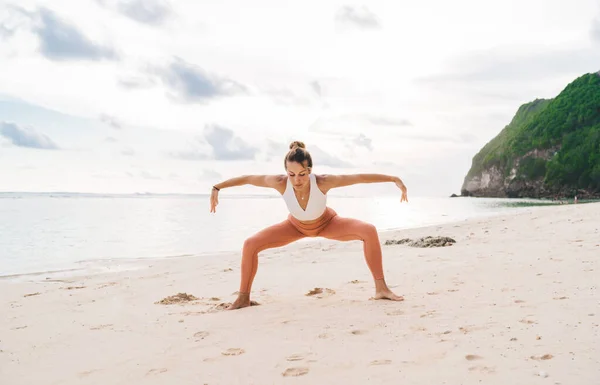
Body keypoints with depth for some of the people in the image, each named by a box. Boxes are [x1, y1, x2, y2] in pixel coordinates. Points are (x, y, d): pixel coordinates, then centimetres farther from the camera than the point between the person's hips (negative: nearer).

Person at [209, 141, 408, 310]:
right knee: (250, 244, -14)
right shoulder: (281, 183, -37)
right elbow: (247, 178, -22)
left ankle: (381, 288, -11)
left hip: (327, 223, -1)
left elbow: (361, 177, -32)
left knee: (369, 231, -24)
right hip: (296, 226, 1)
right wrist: (217, 187, -15)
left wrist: (395, 179, -29)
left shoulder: (322, 182, -40)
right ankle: (243, 298, 4)